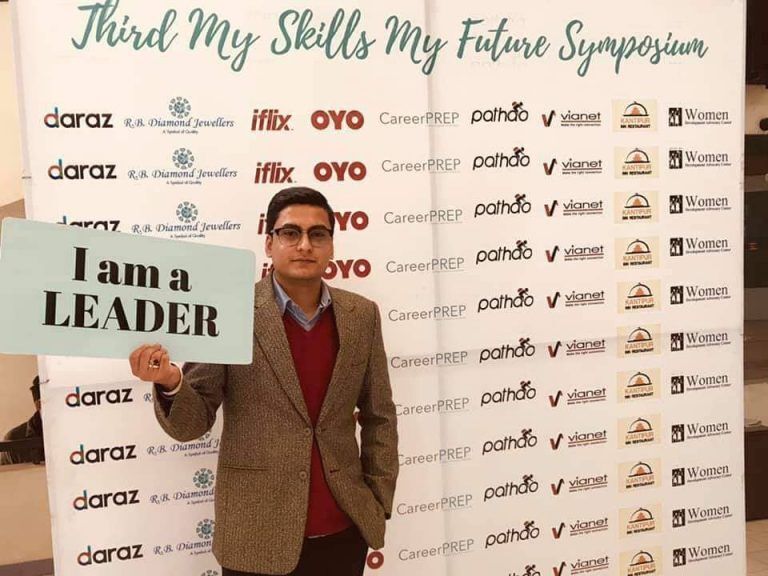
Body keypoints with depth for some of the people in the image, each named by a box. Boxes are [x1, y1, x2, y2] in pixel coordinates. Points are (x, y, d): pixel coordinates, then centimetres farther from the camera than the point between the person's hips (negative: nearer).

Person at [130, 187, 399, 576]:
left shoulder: (362, 316, -1)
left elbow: (379, 416, 5)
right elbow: (191, 424, -8)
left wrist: (379, 504, 3)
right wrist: (170, 382, -28)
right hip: (259, 537, -2)